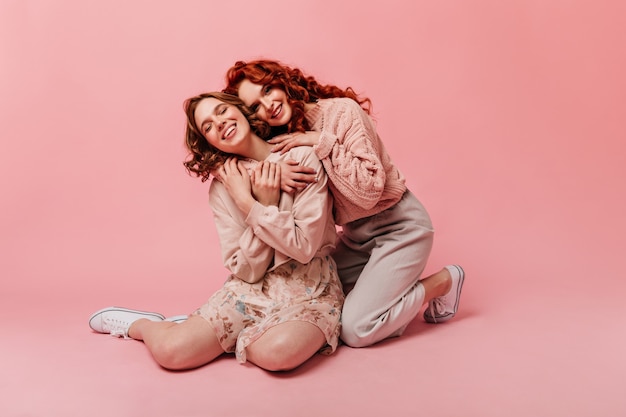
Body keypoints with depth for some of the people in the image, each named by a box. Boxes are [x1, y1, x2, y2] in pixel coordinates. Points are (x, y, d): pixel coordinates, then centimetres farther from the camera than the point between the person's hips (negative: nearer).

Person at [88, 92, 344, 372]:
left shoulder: (302, 159, -8)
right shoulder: (222, 188, 2)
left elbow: (305, 248, -13)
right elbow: (247, 272, -5)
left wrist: (250, 205, -16)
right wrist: (265, 204, -15)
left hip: (310, 288, -2)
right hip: (253, 290, 2)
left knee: (278, 351, -36)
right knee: (170, 350, -19)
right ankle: (140, 324, 19)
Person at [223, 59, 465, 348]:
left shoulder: (341, 111, -20)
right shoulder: (280, 141, 0)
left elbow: (368, 190, -26)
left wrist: (322, 141, -29)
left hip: (398, 226, -7)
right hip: (355, 234, 7)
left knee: (355, 330, -10)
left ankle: (441, 282, 8)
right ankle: (393, 284, 19)